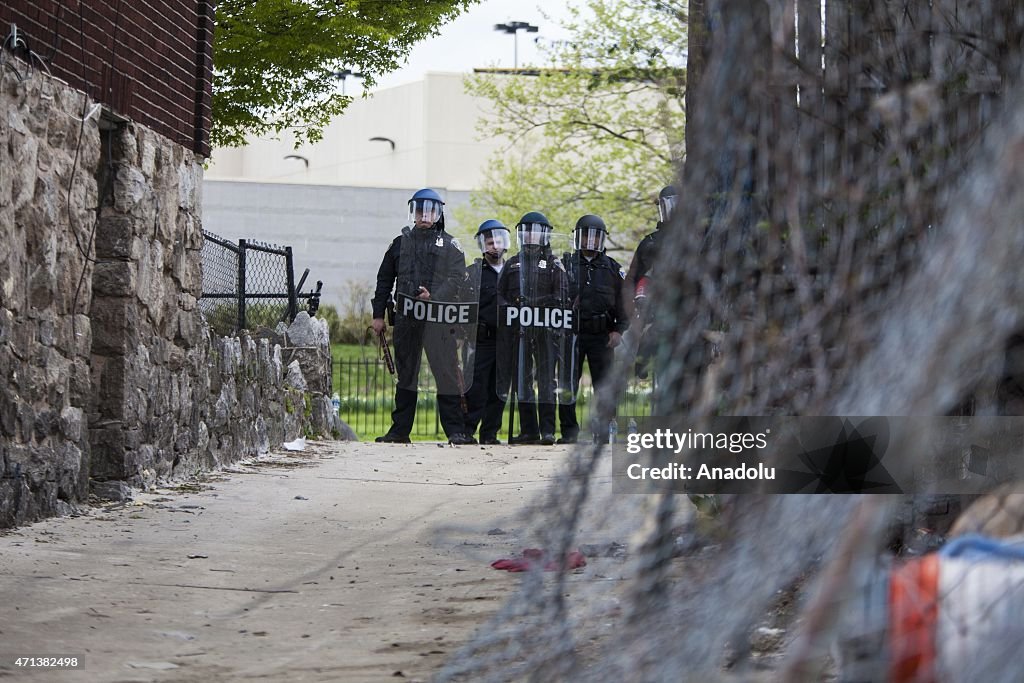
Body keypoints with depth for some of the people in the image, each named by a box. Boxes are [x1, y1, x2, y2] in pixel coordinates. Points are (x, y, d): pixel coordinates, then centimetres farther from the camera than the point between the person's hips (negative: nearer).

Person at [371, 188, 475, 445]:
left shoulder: (449, 245, 7)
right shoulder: (401, 243, 15)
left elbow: (457, 279, -3)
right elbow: (385, 279, 18)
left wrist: (434, 296, -18)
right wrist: (378, 314, 12)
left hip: (438, 317, -3)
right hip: (406, 317, 3)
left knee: (447, 371, -9)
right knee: (405, 374, 8)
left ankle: (455, 430, -8)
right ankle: (400, 430, 13)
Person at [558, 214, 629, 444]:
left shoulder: (612, 269, 9)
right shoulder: (565, 266, 7)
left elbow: (624, 303, 8)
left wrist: (619, 330, -4)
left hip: (602, 336, 0)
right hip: (572, 335, 0)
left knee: (604, 386, -1)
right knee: (567, 385, -1)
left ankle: (602, 433, 5)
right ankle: (569, 431, 7)